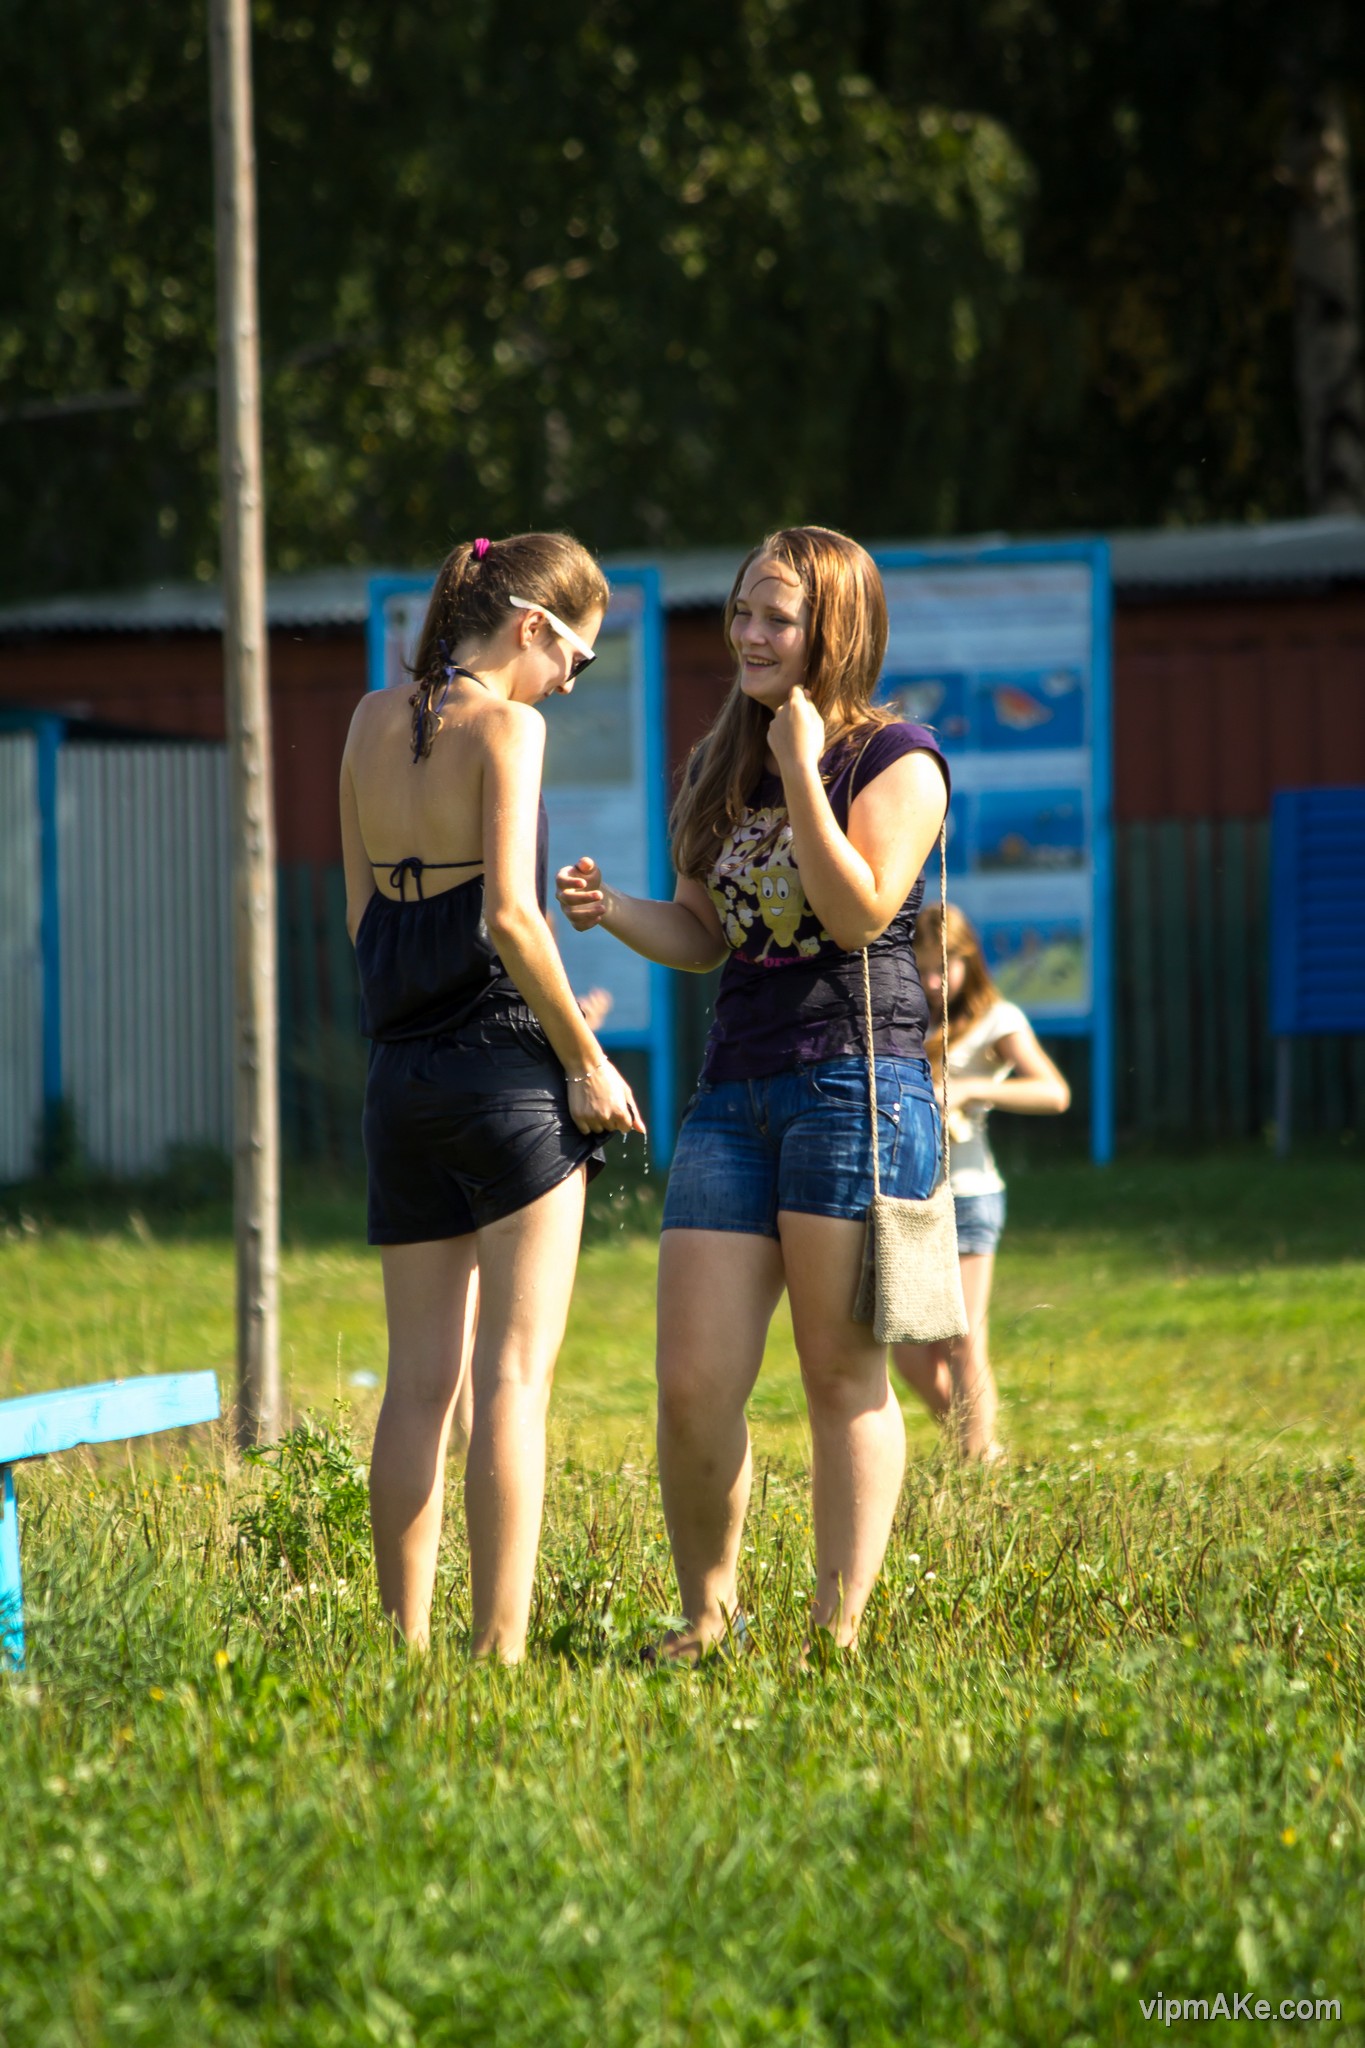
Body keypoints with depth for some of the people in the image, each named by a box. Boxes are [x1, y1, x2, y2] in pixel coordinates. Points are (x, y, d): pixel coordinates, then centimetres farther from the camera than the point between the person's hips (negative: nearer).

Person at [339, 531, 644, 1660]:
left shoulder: (374, 721, 10)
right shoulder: (505, 724, -10)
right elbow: (508, 915, -17)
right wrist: (587, 1058, -9)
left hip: (401, 1077, 6)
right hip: (508, 1070, -6)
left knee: (422, 1377, 9)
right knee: (515, 1373, -5)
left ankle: (404, 1644, 8)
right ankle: (500, 1646, -10)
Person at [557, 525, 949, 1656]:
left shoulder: (895, 757, -2)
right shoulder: (720, 766, 18)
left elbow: (861, 912, -14)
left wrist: (801, 771, -13)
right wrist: (612, 911, 1)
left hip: (858, 1082, -6)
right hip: (736, 1088, 6)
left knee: (843, 1374, -3)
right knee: (693, 1386, -2)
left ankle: (840, 1628, 2)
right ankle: (707, 1611, 13)